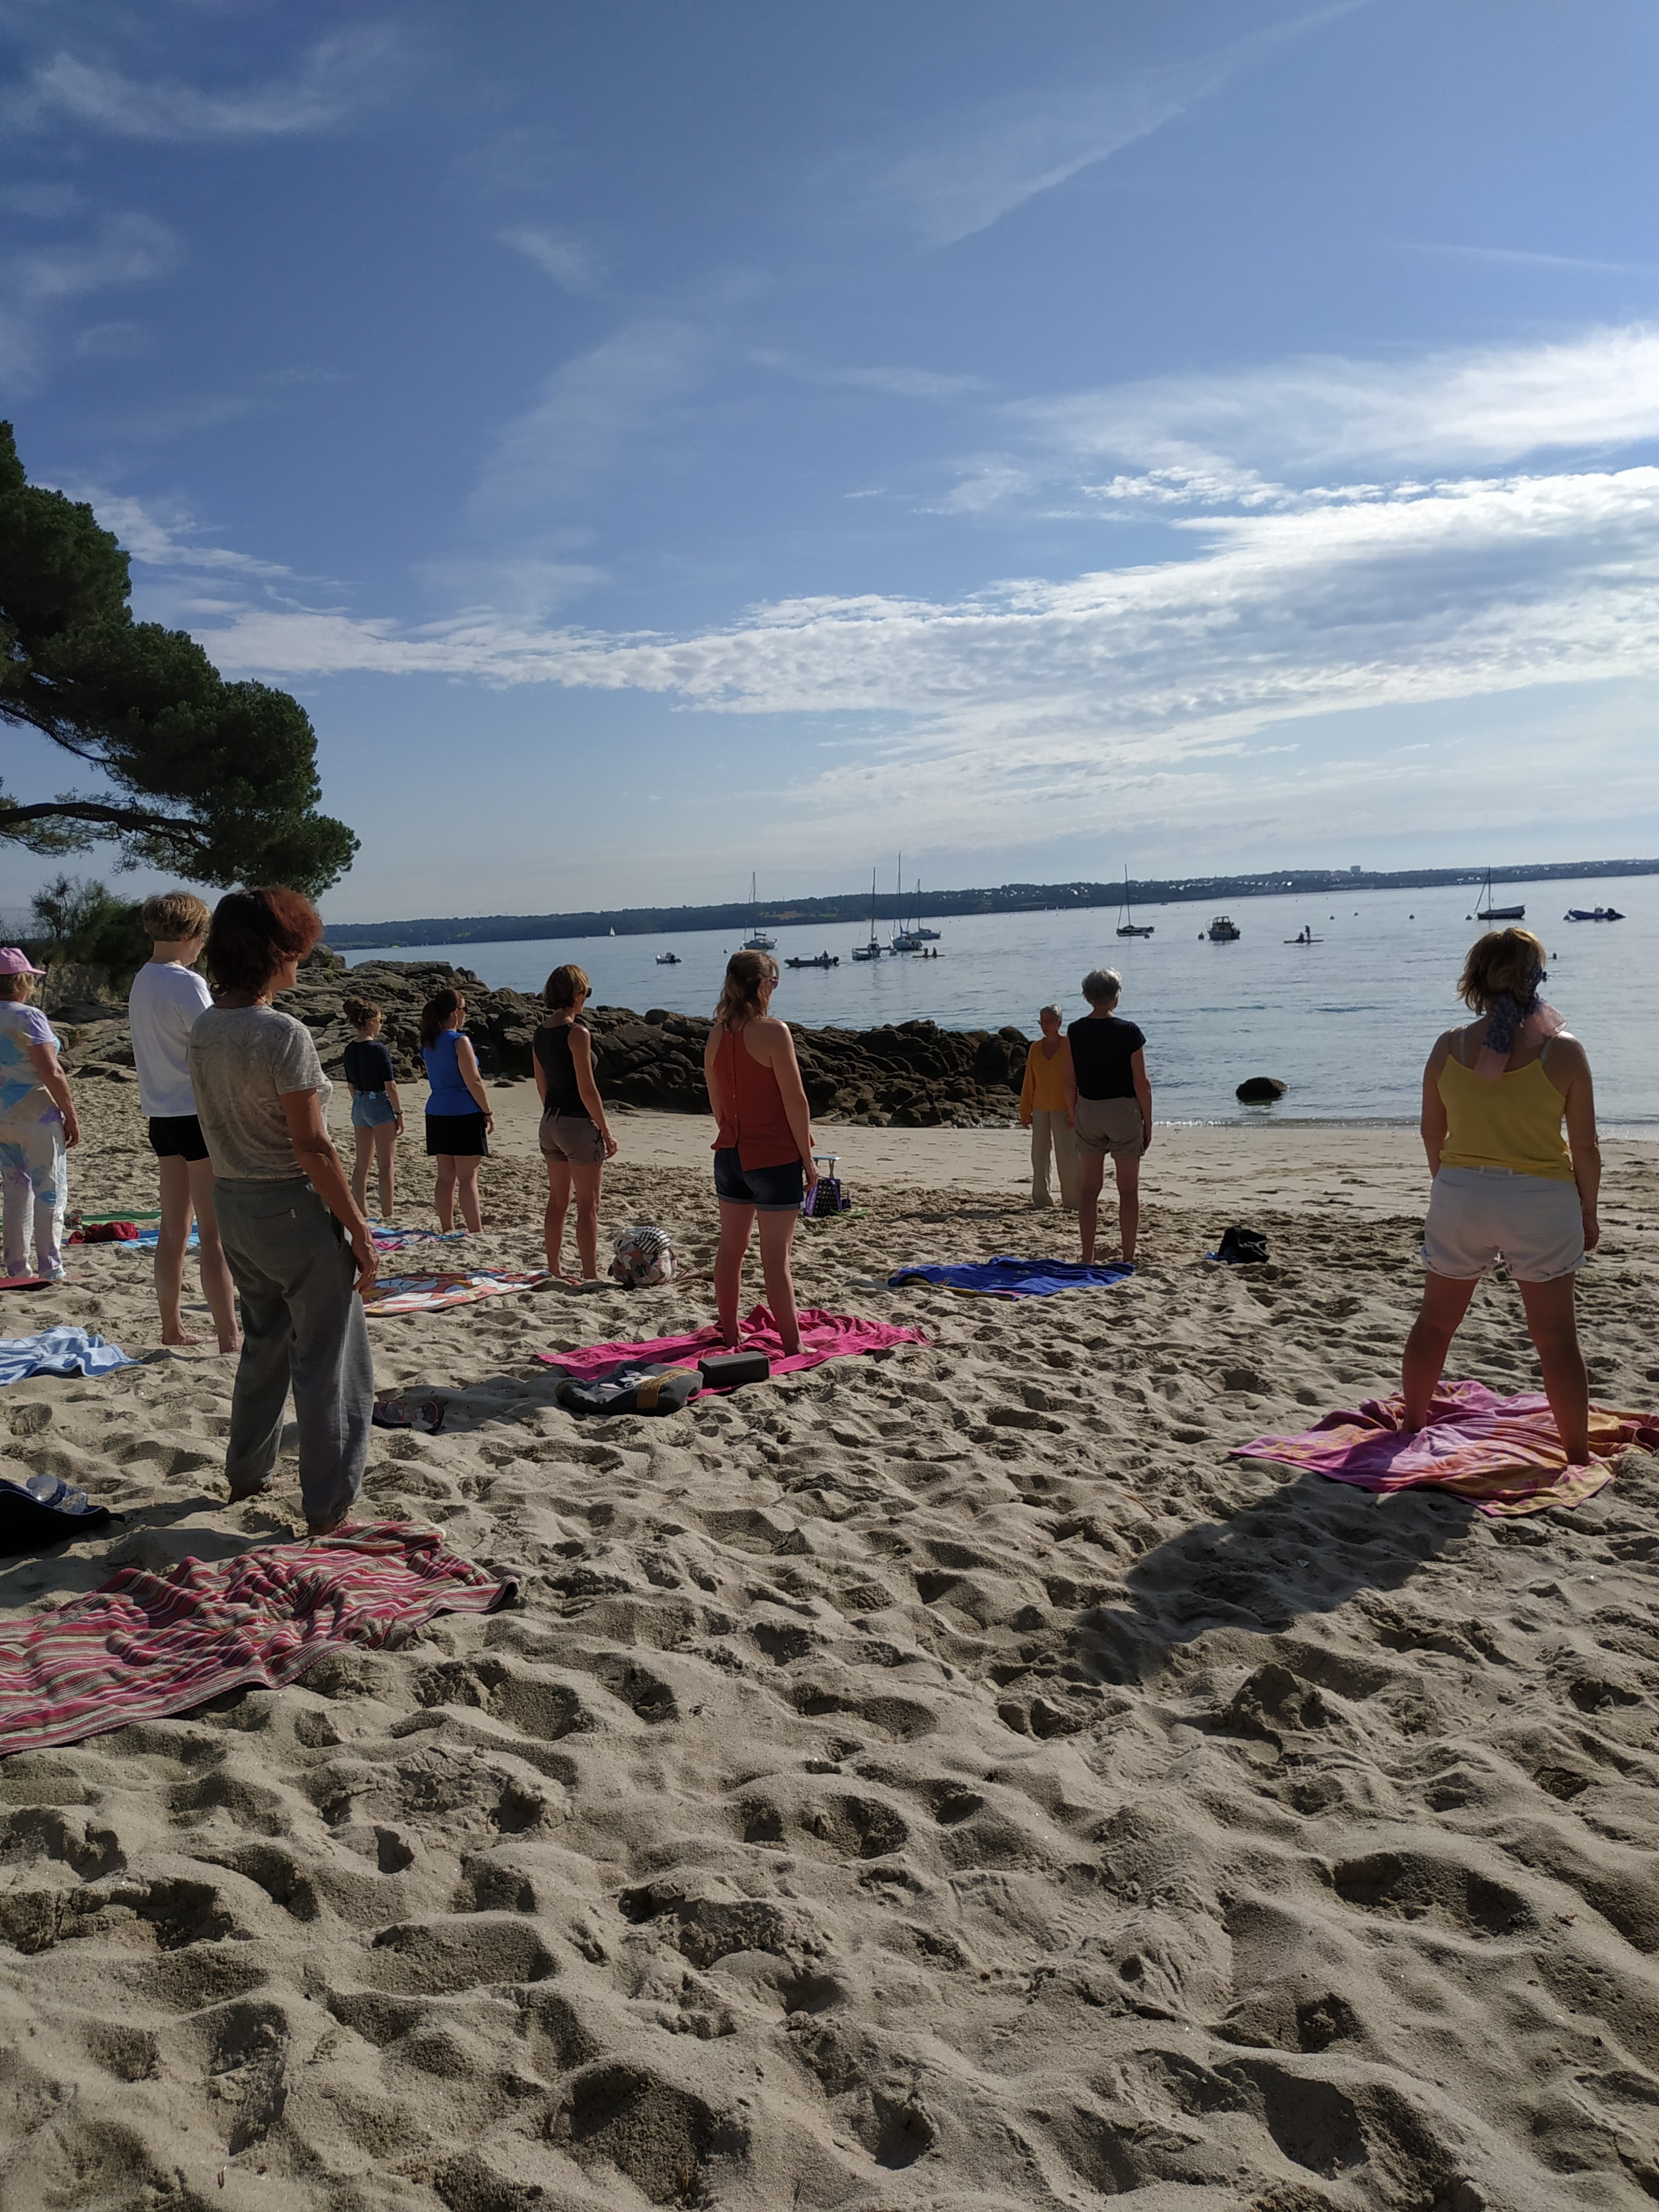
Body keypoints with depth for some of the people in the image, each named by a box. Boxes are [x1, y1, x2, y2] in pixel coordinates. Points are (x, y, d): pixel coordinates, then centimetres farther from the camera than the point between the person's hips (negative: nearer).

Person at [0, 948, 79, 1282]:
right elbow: (51, 1073, -17)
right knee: (50, 1192, 0)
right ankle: (51, 1270, -1)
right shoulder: (28, 1017, -13)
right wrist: (72, 1116, -10)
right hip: (35, 1115, -7)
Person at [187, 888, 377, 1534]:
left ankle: (246, 1473, 38)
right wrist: (359, 1228, -14)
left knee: (264, 1343, 25)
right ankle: (328, 1508, 10)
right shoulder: (284, 1034, -21)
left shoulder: (204, 1028, 3)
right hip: (294, 1210, -8)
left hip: (233, 1206, 8)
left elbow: (219, 1128, 11)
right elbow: (312, 1149, -21)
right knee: (327, 1361, 4)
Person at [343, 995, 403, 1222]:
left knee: (362, 1163, 14)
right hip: (380, 1105, -7)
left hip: (359, 1105, 7)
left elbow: (352, 1085, 12)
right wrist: (399, 1113, -7)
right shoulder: (379, 1050, -16)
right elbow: (390, 1086, -15)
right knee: (387, 1165, -1)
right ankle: (387, 1216, 0)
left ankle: (361, 1213, 20)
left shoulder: (350, 1050, 5)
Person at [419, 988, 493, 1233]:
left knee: (446, 1177, 9)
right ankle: (476, 1232, -5)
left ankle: (447, 1231, 12)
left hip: (437, 1114, 7)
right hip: (464, 1114, -7)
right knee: (468, 1178, -6)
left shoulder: (429, 1043, 11)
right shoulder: (459, 1041, -12)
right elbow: (473, 1082, -14)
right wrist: (488, 1113, -7)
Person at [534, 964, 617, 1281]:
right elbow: (587, 1090, -17)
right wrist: (606, 1132, -11)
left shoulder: (542, 1032, 7)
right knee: (588, 1205, -1)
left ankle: (555, 1270, 24)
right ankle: (590, 1275, 1)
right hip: (578, 1123, -8)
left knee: (557, 1200, 16)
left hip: (550, 1122, 8)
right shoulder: (577, 1033, -16)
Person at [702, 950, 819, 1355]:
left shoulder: (716, 1034, 3)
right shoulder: (773, 1032, -17)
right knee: (776, 1256, -1)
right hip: (775, 1158, -7)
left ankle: (729, 1335, 26)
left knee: (731, 1248, 16)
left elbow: (716, 1104, 11)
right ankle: (792, 1343, 7)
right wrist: (808, 1158, -7)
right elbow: (795, 1101, -15)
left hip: (730, 1154, 7)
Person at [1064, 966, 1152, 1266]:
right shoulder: (1129, 1032, -10)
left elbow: (1069, 1083, 0)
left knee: (1089, 1189, 10)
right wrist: (1148, 1122, 0)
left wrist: (1074, 1116, 12)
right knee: (1128, 1189, 6)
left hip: (1088, 1110, 3)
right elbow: (1141, 1084, -9)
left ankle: (1088, 1259, 11)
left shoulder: (1075, 1032, -2)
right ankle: (1128, 1257, 7)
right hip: (1124, 1110, -3)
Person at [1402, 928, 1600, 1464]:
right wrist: (1588, 1211, 7)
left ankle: (1411, 1421, 35)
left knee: (1435, 1321, 19)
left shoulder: (1449, 1048, -5)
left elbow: (1432, 1133, 5)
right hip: (1540, 1200, -2)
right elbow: (1585, 1147, -6)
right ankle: (1577, 1455, 13)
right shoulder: (1563, 1051, -11)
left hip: (1460, 1195, 3)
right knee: (1556, 1337, 7)